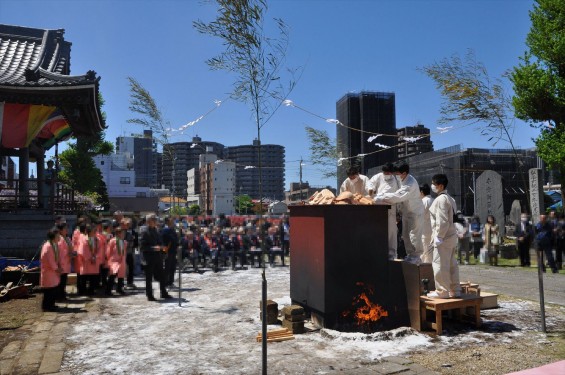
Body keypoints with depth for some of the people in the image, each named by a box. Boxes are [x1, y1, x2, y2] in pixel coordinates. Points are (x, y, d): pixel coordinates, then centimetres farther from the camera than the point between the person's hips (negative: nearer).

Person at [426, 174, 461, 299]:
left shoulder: (441, 199, -15)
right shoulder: (449, 198, 16)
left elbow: (442, 221, -22)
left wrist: (439, 236, -19)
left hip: (444, 237, -10)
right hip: (451, 236, 10)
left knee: (440, 265, -3)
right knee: (452, 264, 13)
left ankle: (442, 291, 3)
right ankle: (454, 290, 20)